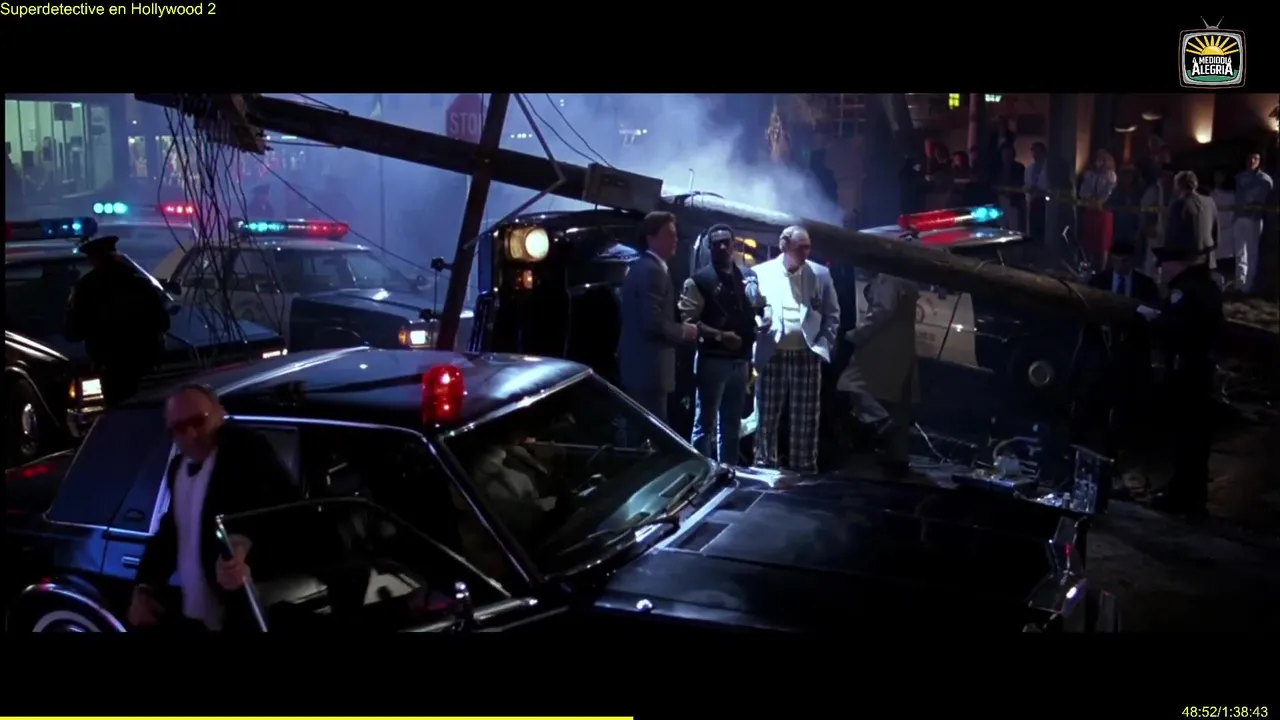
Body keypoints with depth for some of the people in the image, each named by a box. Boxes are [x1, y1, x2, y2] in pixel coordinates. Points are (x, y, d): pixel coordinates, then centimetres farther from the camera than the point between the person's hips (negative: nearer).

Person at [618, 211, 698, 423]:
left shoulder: (642, 267, 17)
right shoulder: (652, 270, -16)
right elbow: (654, 321, -24)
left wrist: (681, 330, 10)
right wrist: (684, 331, -9)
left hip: (640, 365, 11)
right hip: (649, 368, -11)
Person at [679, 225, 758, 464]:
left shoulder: (748, 277, 12)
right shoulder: (699, 281, -6)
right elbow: (689, 321, -14)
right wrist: (720, 335, -22)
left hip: (741, 360, 6)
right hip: (712, 360, -6)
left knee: (732, 423, 16)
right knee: (705, 423, -1)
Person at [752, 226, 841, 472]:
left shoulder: (820, 274, 6)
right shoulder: (761, 272, 2)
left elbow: (832, 313, 10)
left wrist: (824, 343, -1)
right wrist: (757, 324, -15)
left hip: (807, 355, 1)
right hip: (772, 355, -1)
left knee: (806, 419, 4)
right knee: (767, 417, 3)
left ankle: (804, 468, 11)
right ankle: (764, 467, 12)